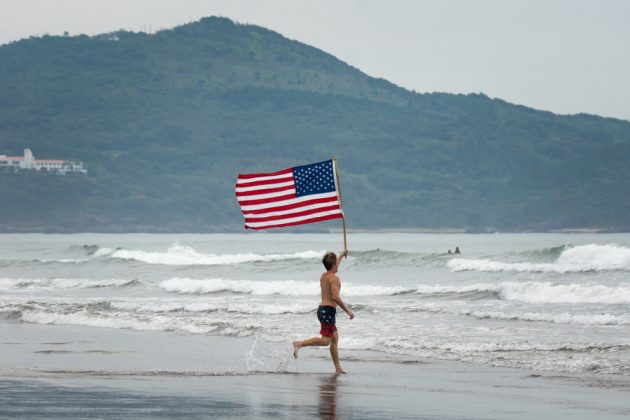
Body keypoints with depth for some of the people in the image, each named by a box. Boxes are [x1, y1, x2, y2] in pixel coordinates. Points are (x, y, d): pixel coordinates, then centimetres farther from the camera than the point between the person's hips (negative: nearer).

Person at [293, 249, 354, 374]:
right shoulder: (334, 278, -11)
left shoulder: (323, 276, 15)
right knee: (326, 340, -15)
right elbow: (335, 297, -22)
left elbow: (333, 266, 38)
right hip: (329, 310, -10)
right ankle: (299, 344, -25)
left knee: (335, 338, 14)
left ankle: (338, 368, 14)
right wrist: (347, 310, -17)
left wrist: (341, 255, 54)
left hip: (322, 309, 10)